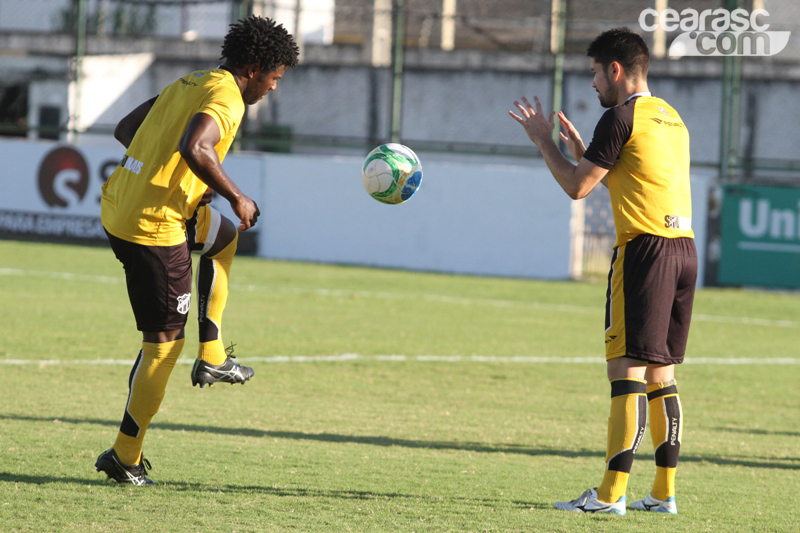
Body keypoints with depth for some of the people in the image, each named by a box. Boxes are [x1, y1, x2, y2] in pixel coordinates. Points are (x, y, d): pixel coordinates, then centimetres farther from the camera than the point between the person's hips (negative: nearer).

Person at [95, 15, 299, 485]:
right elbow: (194, 148, -31)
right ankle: (126, 456, 6)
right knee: (165, 339, 1)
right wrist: (236, 197, -19)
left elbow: (125, 129, 23)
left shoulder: (188, 85, 15)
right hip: (154, 223, -9)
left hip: (117, 206, 9)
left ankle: (212, 357, 28)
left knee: (223, 236, 31)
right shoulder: (226, 98, -12)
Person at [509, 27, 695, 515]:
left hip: (645, 249, -8)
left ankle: (612, 493, -12)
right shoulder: (671, 118, 19)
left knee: (627, 368, -9)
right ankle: (664, 492, 11)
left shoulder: (622, 117, -8)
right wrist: (583, 152, 30)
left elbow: (577, 187, -6)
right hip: (684, 245, 8)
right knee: (661, 373, 12)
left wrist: (544, 141, 7)